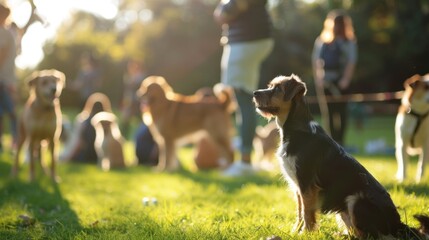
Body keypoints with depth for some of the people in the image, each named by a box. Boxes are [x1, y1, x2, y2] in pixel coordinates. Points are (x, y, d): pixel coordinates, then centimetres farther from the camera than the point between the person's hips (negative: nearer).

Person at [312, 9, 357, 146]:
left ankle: (340, 139, -2)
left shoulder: (348, 42, 1)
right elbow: (316, 61, 10)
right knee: (328, 111, 2)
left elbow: (351, 62, -6)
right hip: (325, 80, 3)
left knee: (340, 110, -5)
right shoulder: (321, 41, 11)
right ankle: (332, 139, 7)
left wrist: (346, 79, -15)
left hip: (340, 80, -3)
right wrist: (317, 78, -1)